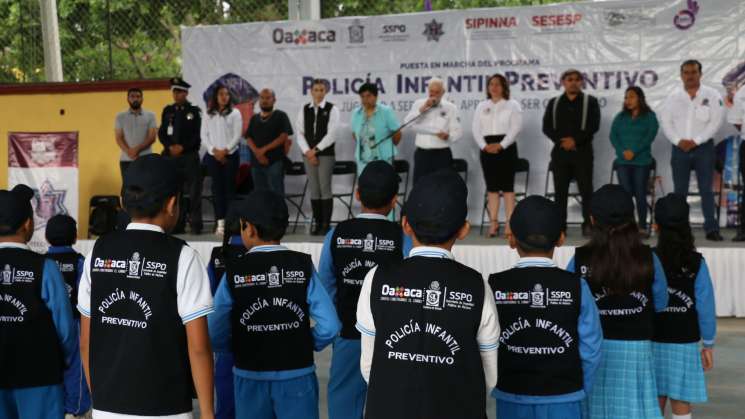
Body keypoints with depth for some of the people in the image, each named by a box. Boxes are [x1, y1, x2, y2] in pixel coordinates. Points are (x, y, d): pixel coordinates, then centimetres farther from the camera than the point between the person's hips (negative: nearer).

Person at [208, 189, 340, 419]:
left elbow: (216, 336, -8)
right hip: (298, 376, 0)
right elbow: (329, 327, -12)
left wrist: (240, 346, 11)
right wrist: (306, 345, 6)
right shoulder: (303, 266, -7)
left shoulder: (234, 273, -8)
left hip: (250, 378, 0)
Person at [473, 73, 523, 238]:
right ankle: (493, 222, 4)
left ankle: (509, 223, -5)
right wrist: (484, 145, -9)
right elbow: (476, 128, 6)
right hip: (487, 148, 3)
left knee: (507, 185, -5)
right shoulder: (481, 106, 14)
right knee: (491, 186, 3)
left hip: (506, 147, -3)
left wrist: (501, 145, -15)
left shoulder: (512, 105, 5)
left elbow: (516, 128, -5)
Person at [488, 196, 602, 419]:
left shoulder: (495, 287, -9)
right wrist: (578, 390, 9)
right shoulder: (576, 287, -9)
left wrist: (500, 384, 9)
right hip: (563, 401, 0)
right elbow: (590, 349, -7)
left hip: (511, 400, 1)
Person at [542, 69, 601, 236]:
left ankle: (588, 225, 1)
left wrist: (575, 140, -15)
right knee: (560, 191, 3)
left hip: (582, 151, -2)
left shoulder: (590, 101, 6)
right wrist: (561, 141, -10)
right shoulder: (554, 103, 13)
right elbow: (547, 127, 4)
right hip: (560, 151, 2)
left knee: (586, 189, -3)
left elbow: (593, 126, -6)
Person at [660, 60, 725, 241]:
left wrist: (696, 141, -13)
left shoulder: (712, 95, 1)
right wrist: (678, 141, -10)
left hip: (704, 147, -2)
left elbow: (715, 121, -6)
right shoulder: (673, 97, 8)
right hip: (680, 148, 2)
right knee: (680, 190, 4)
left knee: (706, 190, -5)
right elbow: (665, 121, 3)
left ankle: (711, 229, -4)